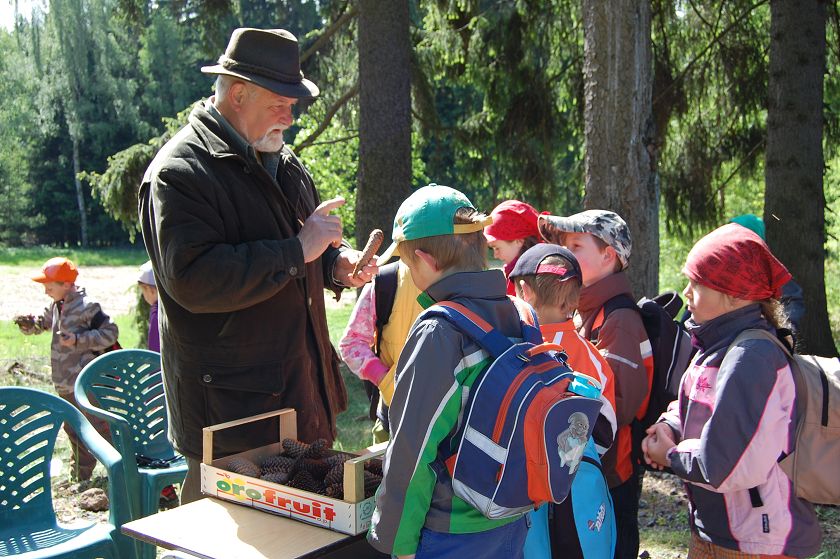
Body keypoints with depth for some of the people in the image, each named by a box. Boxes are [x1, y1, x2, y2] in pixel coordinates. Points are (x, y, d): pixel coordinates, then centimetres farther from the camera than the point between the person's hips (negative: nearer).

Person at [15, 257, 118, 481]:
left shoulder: (87, 306, -17)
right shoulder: (57, 306, 8)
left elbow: (110, 333, -19)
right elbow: (43, 322, 25)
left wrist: (78, 340, -24)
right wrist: (29, 323, 3)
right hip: (65, 384, 9)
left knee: (97, 425, -3)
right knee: (73, 428, 20)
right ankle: (80, 475, 35)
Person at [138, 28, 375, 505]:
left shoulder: (283, 162, 13)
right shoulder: (179, 172, -15)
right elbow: (194, 280, -28)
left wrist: (337, 264, 3)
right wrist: (298, 251, -24)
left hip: (304, 391, 8)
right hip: (229, 406, -8)